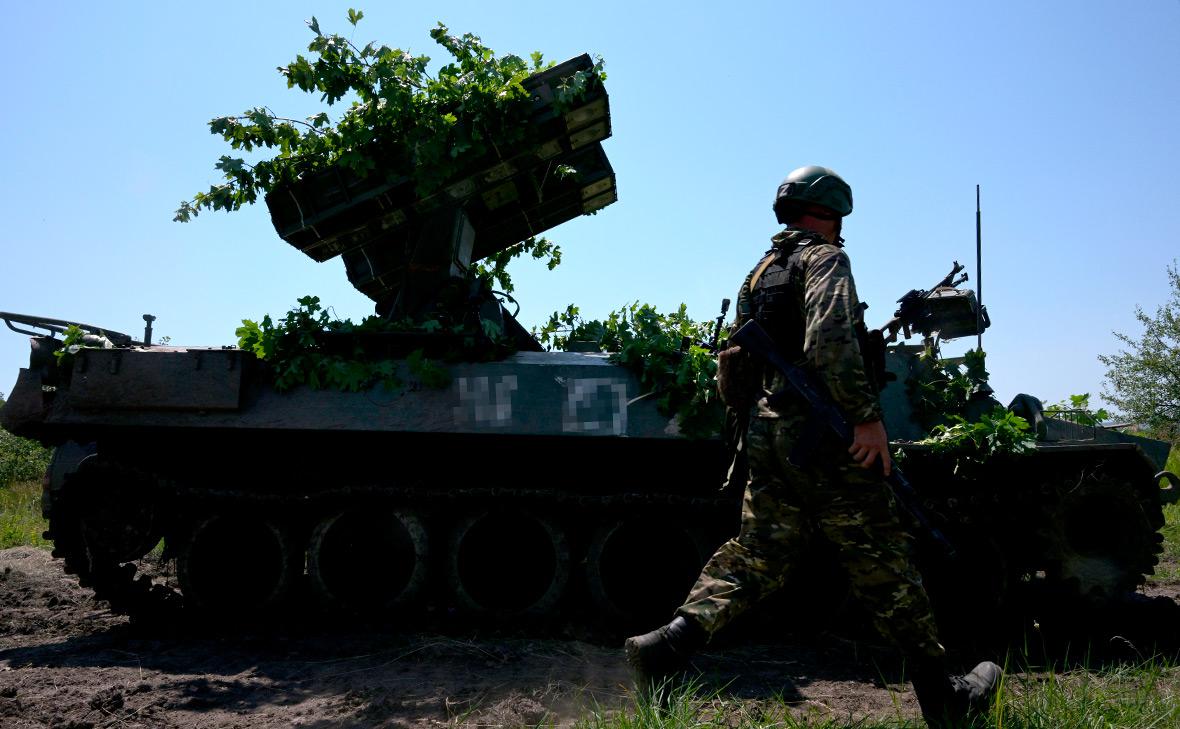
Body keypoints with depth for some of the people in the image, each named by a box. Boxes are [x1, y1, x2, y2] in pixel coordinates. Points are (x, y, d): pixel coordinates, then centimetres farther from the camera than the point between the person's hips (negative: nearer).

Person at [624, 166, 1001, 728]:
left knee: (755, 555, 7)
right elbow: (830, 338, -21)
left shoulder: (760, 272, 23)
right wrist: (866, 415, -22)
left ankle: (665, 646, -7)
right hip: (821, 434, -8)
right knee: (884, 565, 2)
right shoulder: (824, 257, -5)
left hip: (765, 434, 8)